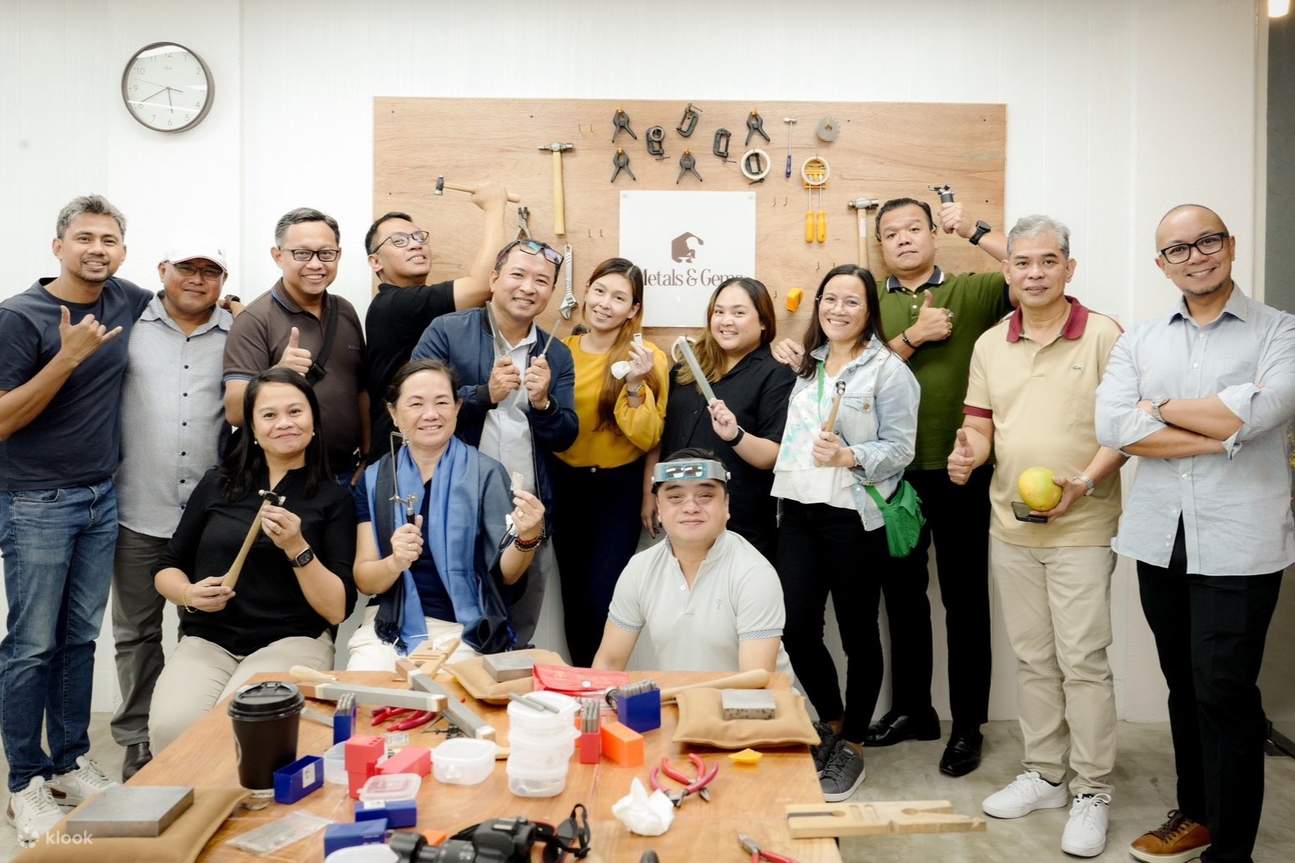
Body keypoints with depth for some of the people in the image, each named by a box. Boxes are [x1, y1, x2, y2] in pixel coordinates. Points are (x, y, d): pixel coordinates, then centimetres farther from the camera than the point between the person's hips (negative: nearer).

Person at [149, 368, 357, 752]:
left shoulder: (334, 499, 2)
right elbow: (166, 568, 18)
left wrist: (297, 548, -17)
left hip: (291, 642, -2)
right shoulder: (218, 483, 10)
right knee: (172, 726, -27)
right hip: (207, 640, 3)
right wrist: (189, 595, -5)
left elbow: (338, 609, -4)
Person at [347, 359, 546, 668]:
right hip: (388, 629, 2)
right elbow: (364, 580, 1)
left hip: (461, 630, -2)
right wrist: (395, 563, -22)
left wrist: (527, 539, -26)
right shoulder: (374, 480, 4)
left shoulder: (485, 473, -4)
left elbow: (505, 573, -4)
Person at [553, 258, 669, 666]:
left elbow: (648, 439, -16)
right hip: (566, 485, 4)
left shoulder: (647, 358, -9)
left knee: (601, 598, -5)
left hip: (618, 488, -4)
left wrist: (636, 386, -27)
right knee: (573, 595, 13)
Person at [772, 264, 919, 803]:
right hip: (799, 511, 6)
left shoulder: (888, 370, -5)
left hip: (854, 516, -5)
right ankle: (832, 722, 29)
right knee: (796, 628, 4)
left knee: (858, 633, 6)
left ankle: (851, 746, 24)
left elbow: (899, 449, -10)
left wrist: (850, 457, -24)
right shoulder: (806, 365, 15)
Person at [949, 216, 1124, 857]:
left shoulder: (1102, 335, -6)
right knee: (1032, 658, 14)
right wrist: (967, 453, -11)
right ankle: (1044, 775, 28)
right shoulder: (990, 344, 8)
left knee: (1083, 661, 0)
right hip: (1010, 528, 5)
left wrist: (1085, 481, -21)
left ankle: (1092, 792, 15)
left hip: (1082, 530, -5)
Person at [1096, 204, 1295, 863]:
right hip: (1160, 538, 4)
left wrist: (1159, 406, -5)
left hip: (1239, 543, -3)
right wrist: (1220, 435, -12)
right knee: (1184, 684, 15)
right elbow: (1112, 424, -6)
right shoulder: (1138, 341, 9)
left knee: (1225, 692, -1)